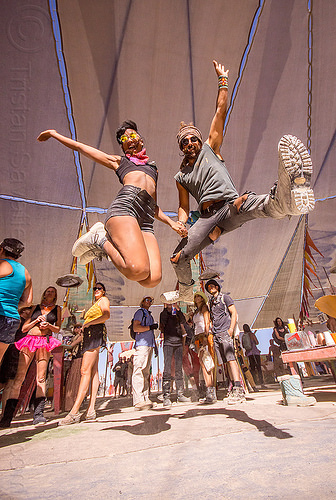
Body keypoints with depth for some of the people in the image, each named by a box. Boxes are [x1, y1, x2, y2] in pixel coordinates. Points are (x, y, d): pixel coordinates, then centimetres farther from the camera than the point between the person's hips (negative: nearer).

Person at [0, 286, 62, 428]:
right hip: (30, 340, 1)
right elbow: (24, 328, 13)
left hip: (45, 342, 0)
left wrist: (48, 325, -7)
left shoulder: (57, 308, 15)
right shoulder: (36, 307, 16)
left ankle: (38, 414, -2)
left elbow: (58, 329, 11)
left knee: (41, 378, -4)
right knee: (19, 376, -5)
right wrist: (36, 321, -3)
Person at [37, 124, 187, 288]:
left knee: (153, 279, -23)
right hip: (125, 206, -4)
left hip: (146, 223, 4)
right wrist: (54, 134, 36)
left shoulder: (152, 167, 38)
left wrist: (171, 222, 17)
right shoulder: (118, 160, 29)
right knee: (138, 270, -30)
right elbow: (80, 147, 36)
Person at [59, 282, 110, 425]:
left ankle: (74, 412, -20)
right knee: (93, 372, 2)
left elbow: (106, 315, -14)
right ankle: (91, 410, -1)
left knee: (85, 371, -16)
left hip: (96, 333, -9)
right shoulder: (95, 304, 31)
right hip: (89, 335, 9)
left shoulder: (103, 300, 4)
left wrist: (89, 323, -11)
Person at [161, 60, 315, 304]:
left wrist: (223, 80, 14)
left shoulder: (210, 147, 19)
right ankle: (186, 291, 26)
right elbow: (184, 207, 18)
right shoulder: (181, 176, 22)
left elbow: (221, 110, 17)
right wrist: (181, 225, 0)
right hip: (207, 217, 3)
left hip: (230, 206, -2)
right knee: (178, 258, 1)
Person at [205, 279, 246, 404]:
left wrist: (231, 329, -14)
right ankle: (235, 386, 9)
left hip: (225, 332, -7)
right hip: (216, 335, 7)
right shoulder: (211, 302, 22)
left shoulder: (225, 297, 4)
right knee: (225, 361, 4)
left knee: (231, 358, -15)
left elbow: (234, 313, -3)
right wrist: (211, 331, 13)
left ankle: (238, 390, -17)